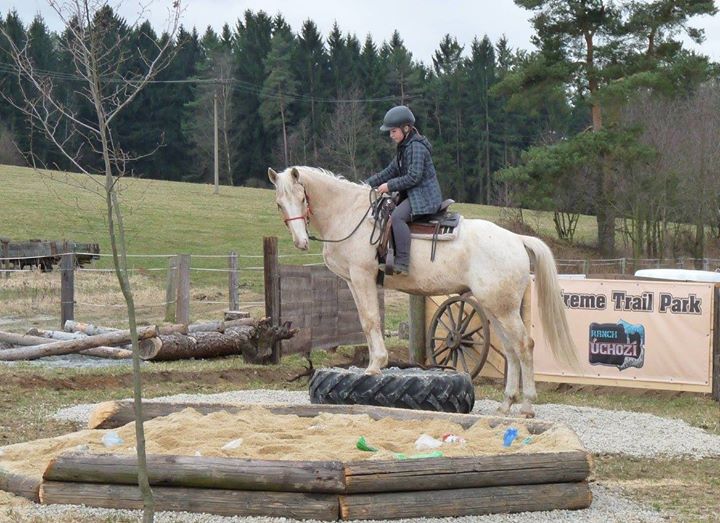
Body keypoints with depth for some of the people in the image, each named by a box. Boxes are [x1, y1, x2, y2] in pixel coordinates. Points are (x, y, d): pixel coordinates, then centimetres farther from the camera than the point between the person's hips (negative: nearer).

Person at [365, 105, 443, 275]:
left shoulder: (416, 147, -14)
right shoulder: (404, 148, 17)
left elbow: (414, 177, -21)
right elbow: (391, 171, 21)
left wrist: (389, 186, -16)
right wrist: (368, 183, 13)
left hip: (424, 197, -11)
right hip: (412, 196, 11)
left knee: (397, 216, -30)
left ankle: (402, 263, -37)